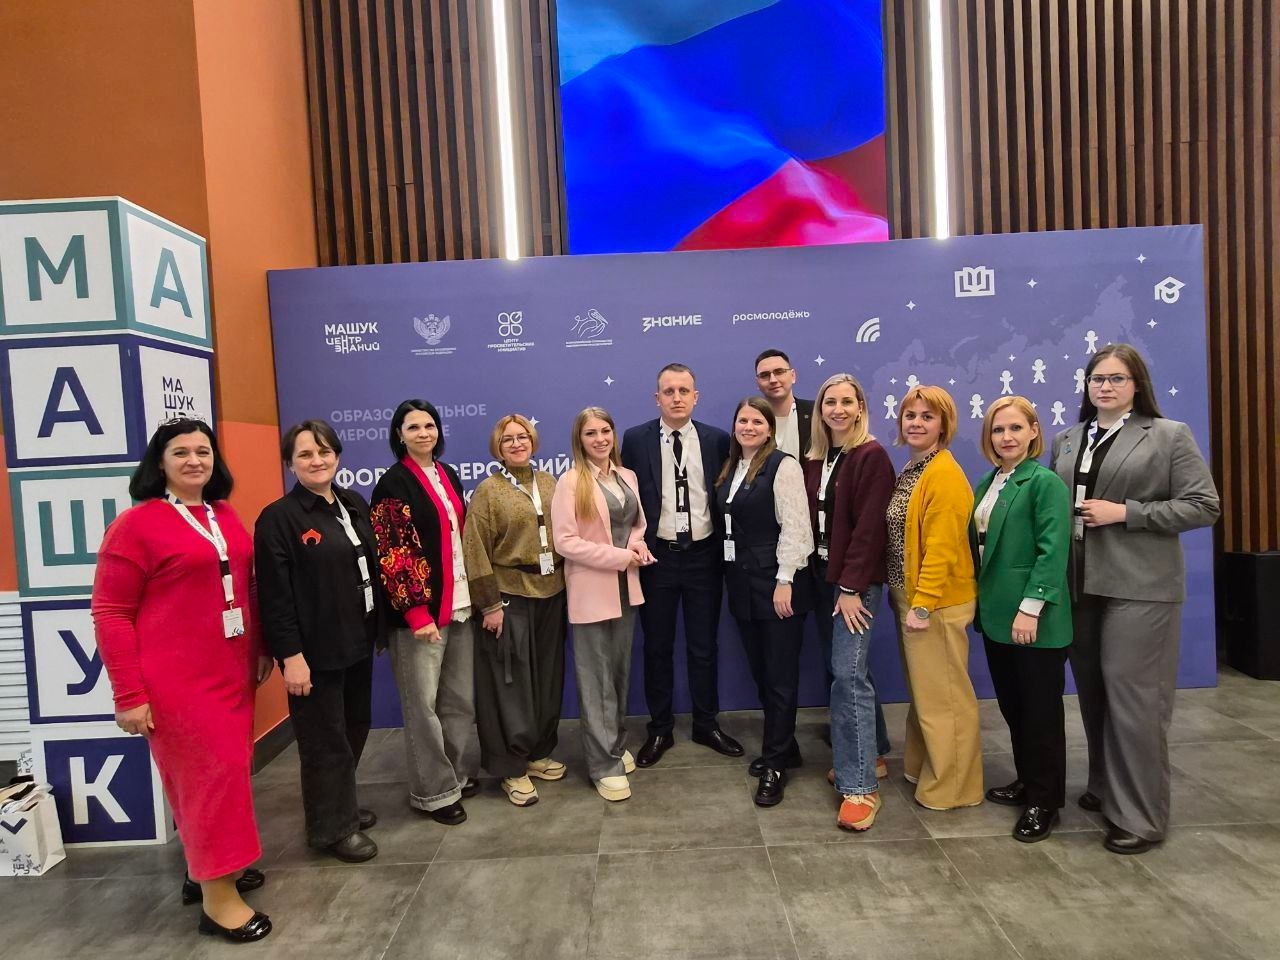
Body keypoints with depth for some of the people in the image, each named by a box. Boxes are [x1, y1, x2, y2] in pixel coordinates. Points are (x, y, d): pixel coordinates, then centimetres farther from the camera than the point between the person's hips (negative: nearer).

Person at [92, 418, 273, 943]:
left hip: (232, 673, 6)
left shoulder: (225, 515, 7)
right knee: (209, 774, 2)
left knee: (227, 769, 16)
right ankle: (217, 898, 19)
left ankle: (205, 868, 37)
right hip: (177, 680, -6)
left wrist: (261, 648, 17)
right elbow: (110, 613, -10)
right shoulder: (136, 524, -11)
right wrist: (128, 694, -12)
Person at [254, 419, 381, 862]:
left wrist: (381, 624, 13)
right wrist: (290, 654, -19)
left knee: (354, 728, 18)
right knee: (326, 738, 7)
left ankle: (342, 806, 38)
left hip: (357, 641, 7)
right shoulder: (278, 518, -13)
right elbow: (275, 596, -16)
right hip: (315, 650, -7)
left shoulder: (355, 504, 7)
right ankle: (332, 827, 25)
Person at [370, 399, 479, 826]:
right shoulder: (393, 483, -7)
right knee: (423, 703, 3)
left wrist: (473, 595, 13)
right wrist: (417, 612, -17)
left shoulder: (448, 475, 13)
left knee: (461, 698, 13)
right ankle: (433, 791, 18)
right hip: (421, 609, -6)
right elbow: (393, 552, -13)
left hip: (459, 603, 6)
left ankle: (457, 772, 31)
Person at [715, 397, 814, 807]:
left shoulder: (783, 466, -10)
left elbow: (794, 526, -15)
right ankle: (782, 743, 32)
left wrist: (784, 581, -18)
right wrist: (731, 574, 10)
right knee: (760, 672, 15)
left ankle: (775, 765, 13)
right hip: (742, 584, 7)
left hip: (776, 583, -7)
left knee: (780, 676, 2)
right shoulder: (731, 469, 12)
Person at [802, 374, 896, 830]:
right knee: (841, 668, 14)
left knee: (848, 673, -10)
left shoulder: (872, 456, -9)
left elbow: (869, 527, -15)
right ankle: (871, 755, 31)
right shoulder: (815, 459, 10)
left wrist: (851, 587, -18)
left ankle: (860, 785, -1)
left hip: (856, 579, -7)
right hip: (823, 575, 7)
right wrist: (821, 577, 3)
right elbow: (811, 520, 10)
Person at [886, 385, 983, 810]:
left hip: (936, 603, -9)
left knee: (943, 696, 3)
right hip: (909, 597, 9)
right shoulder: (911, 469, 11)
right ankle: (922, 767, 35)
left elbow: (941, 547, -21)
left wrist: (924, 605, -21)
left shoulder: (944, 473, -17)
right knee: (922, 691, 20)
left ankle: (952, 787, 19)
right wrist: (905, 598, 14)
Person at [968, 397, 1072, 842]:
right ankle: (1026, 782, 35)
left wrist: (1031, 607, -21)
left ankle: (1044, 802, 21)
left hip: (1034, 621, -7)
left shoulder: (1045, 482, -12)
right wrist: (980, 603, 12)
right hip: (996, 616, 8)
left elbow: (1052, 551, -18)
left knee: (1041, 711, 6)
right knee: (1012, 706, 18)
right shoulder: (987, 484, 11)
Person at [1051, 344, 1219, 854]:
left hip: (1138, 586, -5)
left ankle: (1140, 816, 12)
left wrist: (1124, 513, -15)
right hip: (1080, 583, 5)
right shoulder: (1067, 440, 12)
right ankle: (1104, 787, 32)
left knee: (1132, 695, -2)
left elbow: (1203, 505, -6)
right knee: (1093, 692, 14)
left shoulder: (1169, 435, -1)